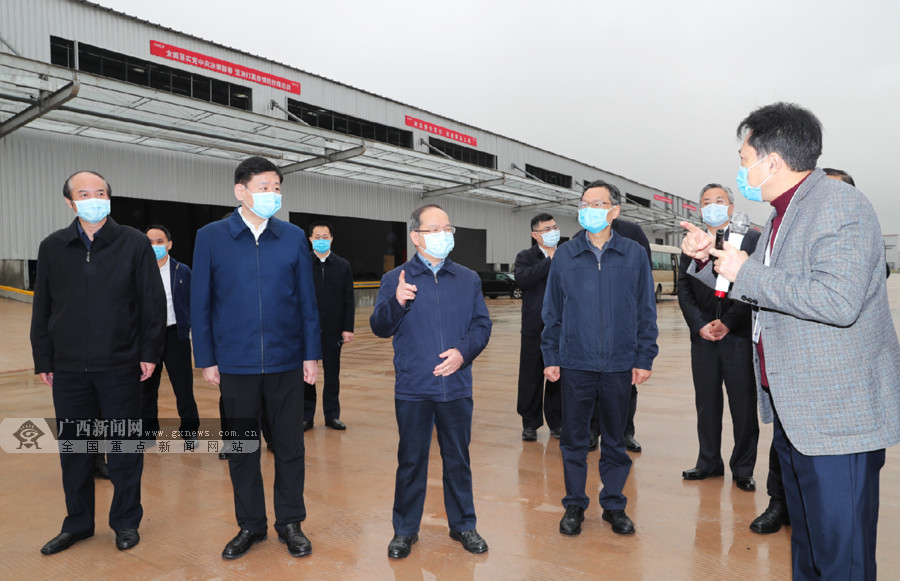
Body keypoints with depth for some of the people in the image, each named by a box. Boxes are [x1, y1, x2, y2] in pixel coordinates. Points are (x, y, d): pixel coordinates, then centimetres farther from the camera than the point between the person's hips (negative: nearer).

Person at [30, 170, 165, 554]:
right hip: (68, 368, 3)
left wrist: (149, 351, -5)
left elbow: (153, 302, -1)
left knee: (124, 449, 7)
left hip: (120, 367, -3)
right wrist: (43, 360, 8)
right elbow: (42, 308, 11)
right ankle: (78, 523, 30)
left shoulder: (134, 244, -2)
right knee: (73, 449, 12)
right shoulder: (52, 248, 7)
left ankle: (126, 522, 23)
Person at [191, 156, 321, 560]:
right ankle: (250, 525, 30)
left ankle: (290, 523, 26)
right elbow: (200, 303, 2)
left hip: (286, 363, 1)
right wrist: (206, 360, 0)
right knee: (241, 449, 12)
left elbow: (307, 300, 4)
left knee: (289, 446, 9)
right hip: (235, 365, 0)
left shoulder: (294, 238, 2)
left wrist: (311, 354, 2)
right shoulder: (211, 237, 0)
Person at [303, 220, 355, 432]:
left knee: (332, 374, 9)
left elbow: (349, 301, 3)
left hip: (333, 331, 1)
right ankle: (306, 416, 19)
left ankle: (332, 415, 21)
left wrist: (348, 328, -3)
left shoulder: (343, 266, 4)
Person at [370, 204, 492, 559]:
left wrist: (463, 352, -12)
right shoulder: (395, 280, 1)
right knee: (411, 461, 10)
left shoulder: (468, 280, 8)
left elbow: (482, 325, 5)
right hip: (412, 390, -2)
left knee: (458, 459, 13)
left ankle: (462, 524, 30)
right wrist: (396, 303, -22)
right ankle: (405, 530, 26)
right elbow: (379, 328, -3)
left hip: (457, 387, 2)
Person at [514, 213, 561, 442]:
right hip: (534, 328, -1)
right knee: (531, 377, 5)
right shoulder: (526, 257, 3)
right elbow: (522, 279, -18)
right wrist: (549, 261, -16)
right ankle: (530, 423, 18)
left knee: (558, 377, 8)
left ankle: (556, 422, 22)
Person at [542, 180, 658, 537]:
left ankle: (614, 505, 28)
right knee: (574, 439, 9)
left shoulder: (634, 255, 3)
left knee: (615, 440, 12)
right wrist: (550, 357, 1)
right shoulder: (565, 256, 4)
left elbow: (646, 311, 4)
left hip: (620, 365, 0)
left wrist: (644, 359, 0)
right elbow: (552, 312, 6)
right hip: (575, 364, 0)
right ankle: (574, 505, 24)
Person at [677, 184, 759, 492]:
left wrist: (728, 323, -12)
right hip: (703, 337, 3)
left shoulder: (751, 239, 2)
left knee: (744, 406, 3)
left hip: (739, 336, -3)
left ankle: (743, 469, 17)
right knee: (706, 405, 11)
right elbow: (684, 291, 7)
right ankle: (709, 462, 23)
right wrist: (700, 325, -6)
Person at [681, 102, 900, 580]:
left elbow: (838, 300, -28)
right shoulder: (782, 215, 14)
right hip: (793, 409, 9)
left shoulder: (842, 205, -15)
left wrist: (746, 271, -20)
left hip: (838, 414, -9)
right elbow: (763, 293, 24)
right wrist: (709, 258, 9)